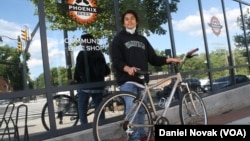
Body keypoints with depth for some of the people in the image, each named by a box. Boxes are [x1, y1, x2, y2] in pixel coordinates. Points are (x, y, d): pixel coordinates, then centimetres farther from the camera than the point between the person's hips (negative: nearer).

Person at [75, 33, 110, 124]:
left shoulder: (82, 54, -8)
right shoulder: (100, 54, 8)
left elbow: (78, 70, -14)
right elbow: (107, 71, 9)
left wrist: (75, 79, 4)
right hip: (98, 86, 5)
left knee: (82, 109, 6)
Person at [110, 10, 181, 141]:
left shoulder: (142, 39, 20)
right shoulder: (119, 38, 6)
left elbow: (153, 59, 16)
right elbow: (116, 60, -7)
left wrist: (169, 60, 3)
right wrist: (127, 68, -26)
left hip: (141, 79, 5)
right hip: (127, 80, -4)